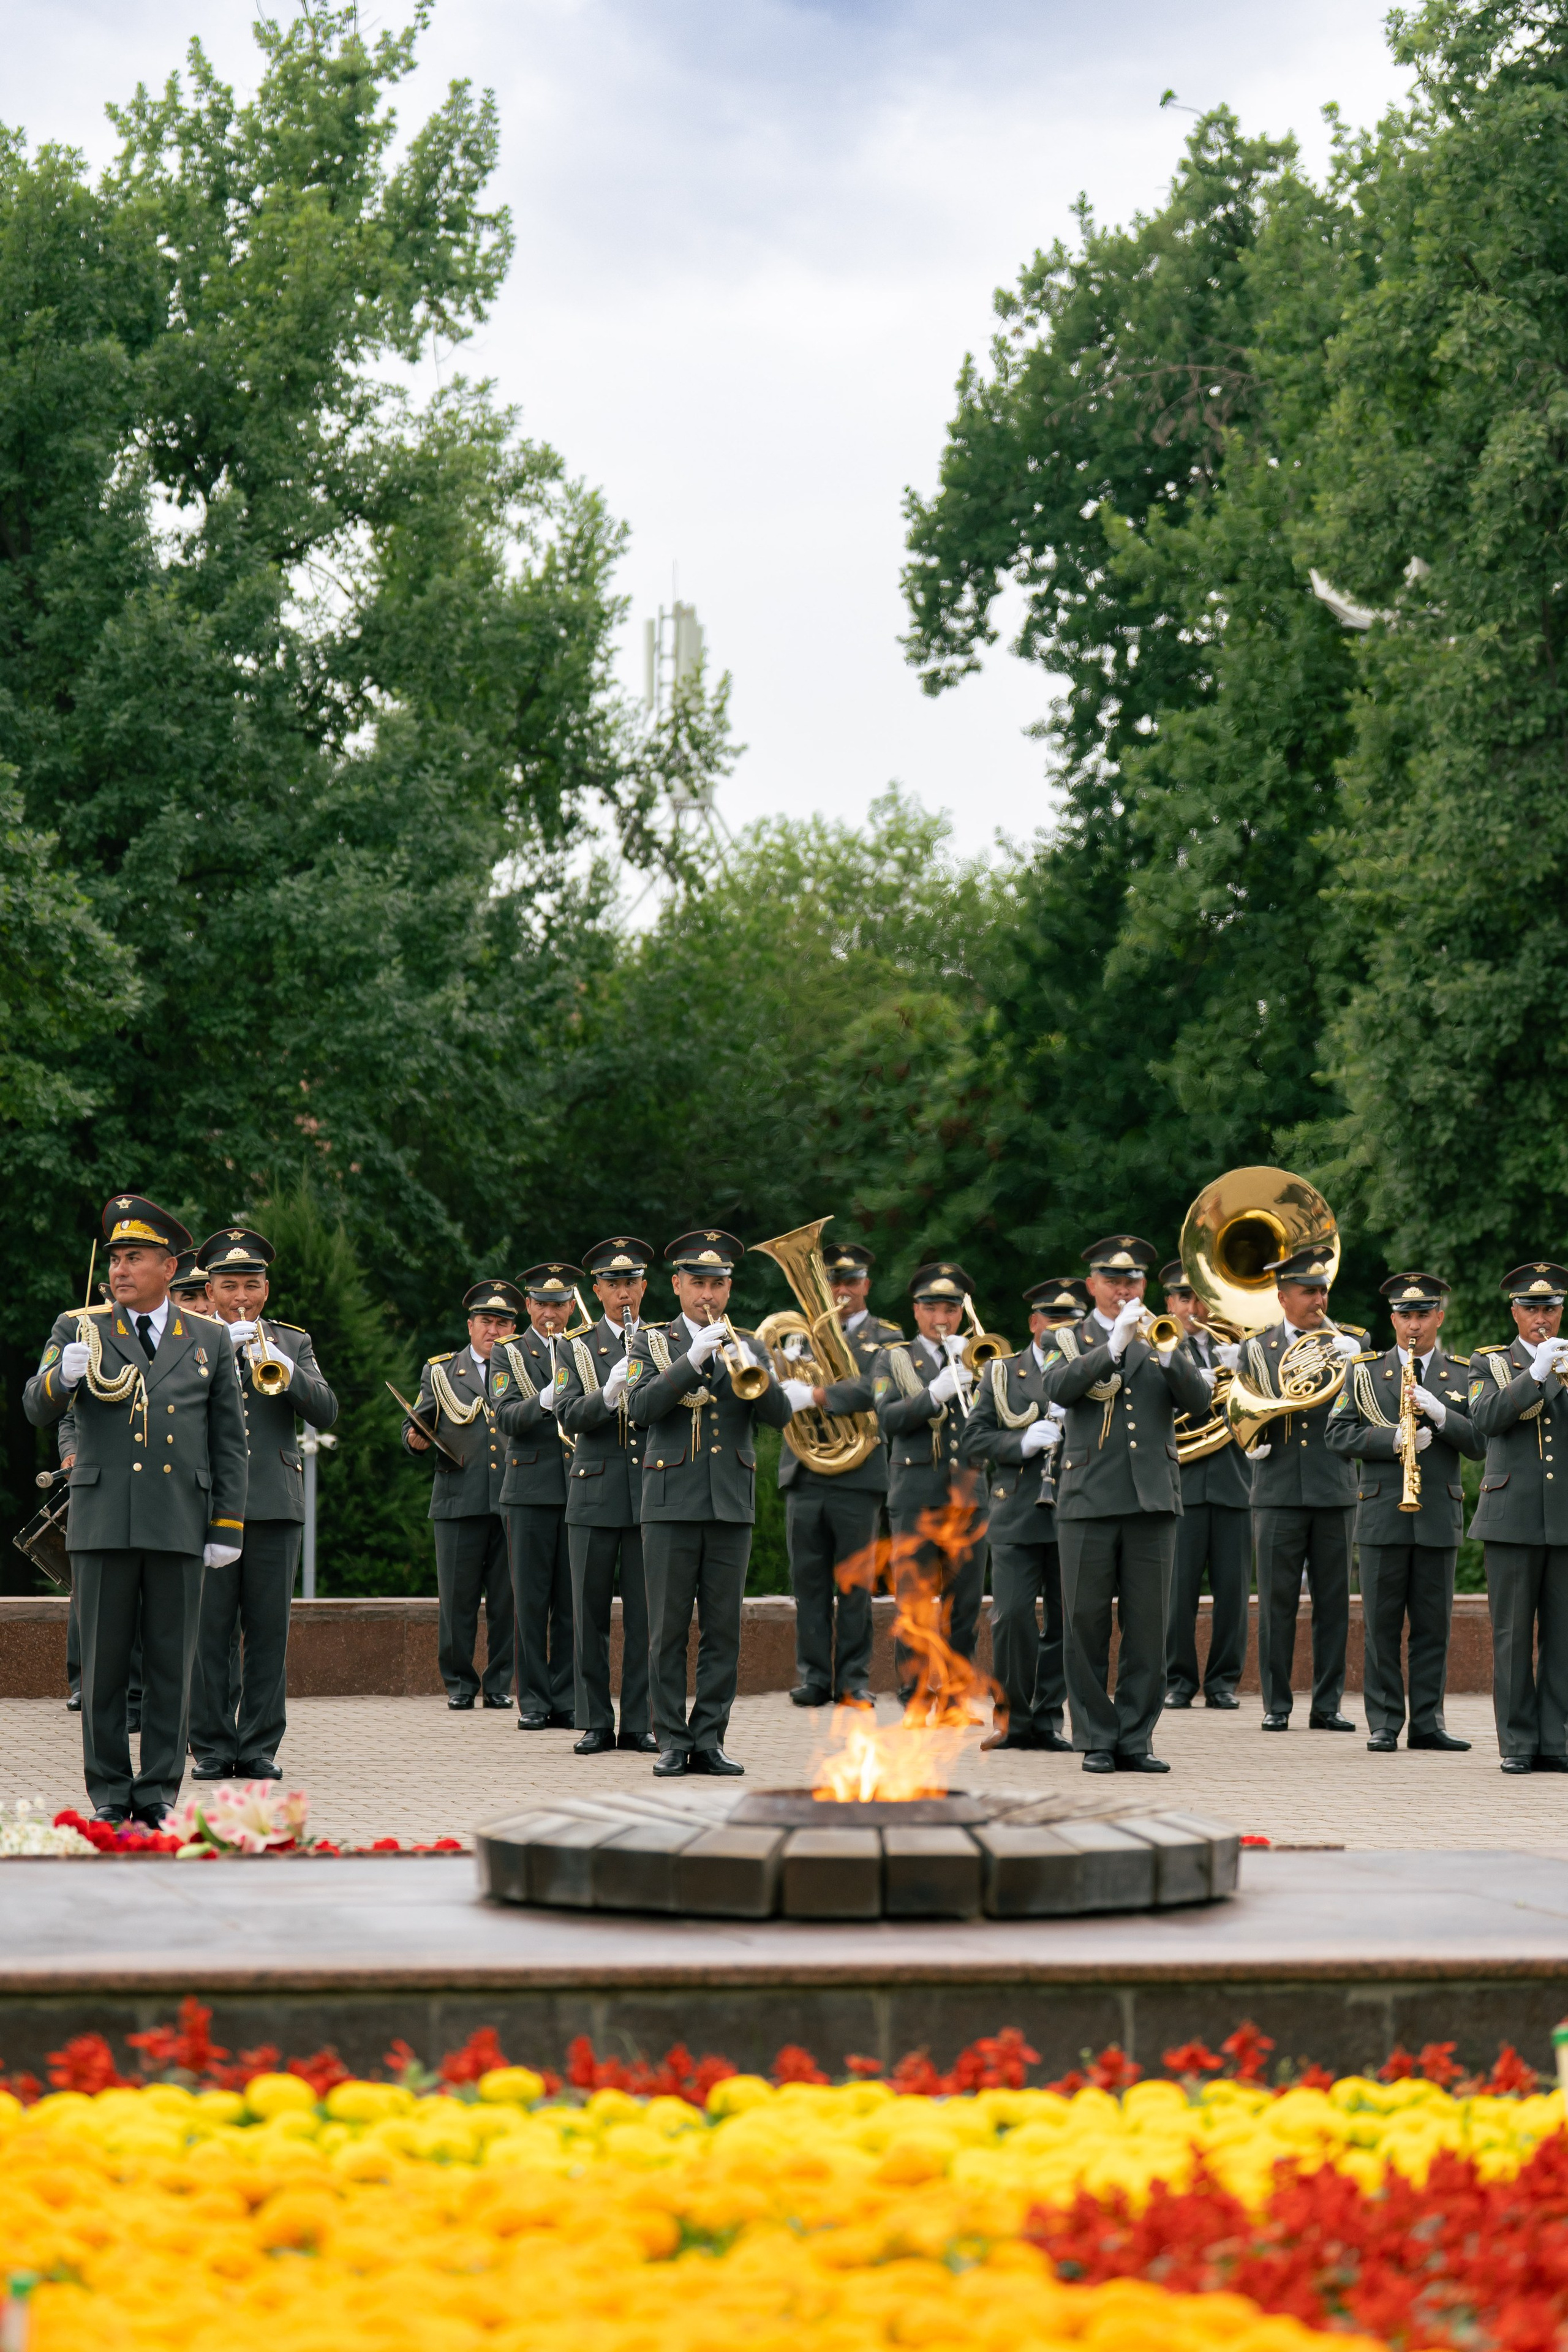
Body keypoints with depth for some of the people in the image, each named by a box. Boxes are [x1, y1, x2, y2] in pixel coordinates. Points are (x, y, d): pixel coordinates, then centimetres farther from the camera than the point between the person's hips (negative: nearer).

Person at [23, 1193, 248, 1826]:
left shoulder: (209, 1339, 10)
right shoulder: (80, 1328, 7)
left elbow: (229, 1441, 9)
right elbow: (36, 1411, -1)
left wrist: (228, 1528, 3)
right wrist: (62, 1376, -24)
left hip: (180, 1526, 1)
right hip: (103, 1523, -1)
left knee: (172, 1662, 2)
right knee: (103, 1662, 2)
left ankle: (160, 1791, 9)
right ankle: (109, 1793, 9)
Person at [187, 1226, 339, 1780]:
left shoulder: (293, 1343, 15)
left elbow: (326, 1413, 2)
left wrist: (283, 1367, -13)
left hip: (275, 1504, 2)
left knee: (269, 1632, 0)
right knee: (208, 1631, -4)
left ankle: (260, 1748, 6)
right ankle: (213, 1748, 3)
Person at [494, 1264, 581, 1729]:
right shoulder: (511, 1354, 5)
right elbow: (507, 1418, -9)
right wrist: (545, 1401, -26)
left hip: (579, 1491, 2)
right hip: (530, 1490, -2)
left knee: (573, 1600, 2)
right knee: (531, 1600, 0)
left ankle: (567, 1700, 8)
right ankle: (533, 1702, 6)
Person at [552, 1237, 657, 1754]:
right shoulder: (578, 1349, 9)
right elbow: (569, 1417, -3)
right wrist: (607, 1396, -21)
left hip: (651, 1493, 0)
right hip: (594, 1496, 0)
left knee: (646, 1613, 0)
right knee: (590, 1614, 1)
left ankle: (641, 1723, 6)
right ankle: (596, 1724, 8)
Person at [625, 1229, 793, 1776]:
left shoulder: (746, 1346, 14)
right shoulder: (652, 1342, 7)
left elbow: (779, 1415, 1)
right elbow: (639, 1409, -10)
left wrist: (752, 1371, -17)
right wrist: (693, 1360, -19)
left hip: (732, 1505, 2)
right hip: (671, 1503, -2)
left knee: (723, 1630, 2)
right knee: (668, 1631, -2)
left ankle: (709, 1740, 7)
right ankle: (673, 1742, 4)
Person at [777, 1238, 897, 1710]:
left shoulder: (887, 1338, 7)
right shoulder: (803, 1333, 18)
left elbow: (876, 1389, -13)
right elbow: (779, 1388, 7)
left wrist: (819, 1396, -20)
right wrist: (790, 1383, -14)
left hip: (857, 1474, -3)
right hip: (804, 1473, 3)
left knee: (854, 1583, 0)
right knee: (808, 1580, 2)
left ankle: (854, 1680, 5)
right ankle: (814, 1676, 7)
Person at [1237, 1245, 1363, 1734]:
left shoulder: (1350, 1342, 9)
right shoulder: (1257, 1349, 9)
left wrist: (1353, 1362, -15)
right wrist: (1250, 1441, -8)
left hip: (1335, 1492, 1)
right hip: (1278, 1492, -1)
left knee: (1333, 1601, 2)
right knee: (1277, 1601, 0)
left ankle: (1327, 1704, 9)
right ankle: (1276, 1705, 7)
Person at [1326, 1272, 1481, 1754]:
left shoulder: (1464, 1375, 9)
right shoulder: (1365, 1370, 8)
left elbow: (1481, 1442, 1)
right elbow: (1340, 1434, -1)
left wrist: (1440, 1414, -15)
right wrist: (1395, 1440, -14)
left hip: (1440, 1516, 1)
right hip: (1382, 1515, -1)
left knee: (1433, 1624, 3)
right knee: (1381, 1624, 0)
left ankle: (1427, 1722, 10)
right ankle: (1384, 1724, 5)